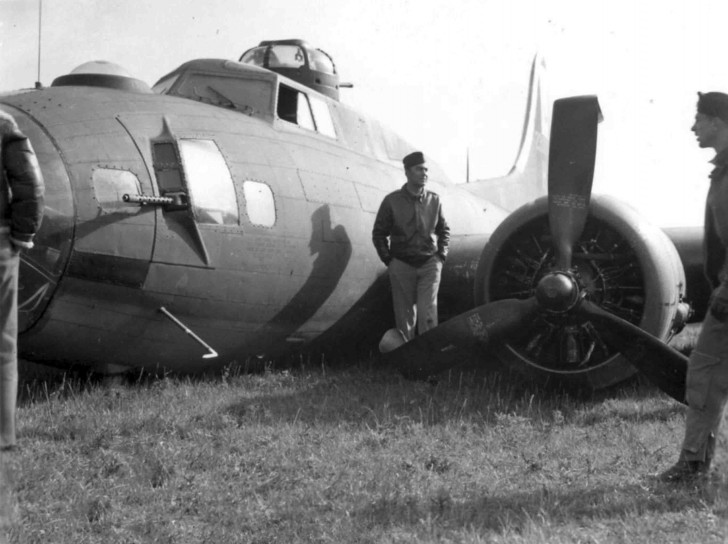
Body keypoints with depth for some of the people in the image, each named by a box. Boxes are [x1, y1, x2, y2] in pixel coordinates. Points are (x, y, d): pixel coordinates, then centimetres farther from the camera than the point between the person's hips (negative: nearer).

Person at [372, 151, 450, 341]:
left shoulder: (434, 200, 4)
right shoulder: (392, 201, -3)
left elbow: (444, 229, 17)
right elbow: (378, 233, 5)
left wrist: (441, 256, 7)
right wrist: (388, 260, -1)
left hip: (429, 264, 1)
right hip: (402, 265, -1)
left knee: (427, 314, -10)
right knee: (405, 315, 4)